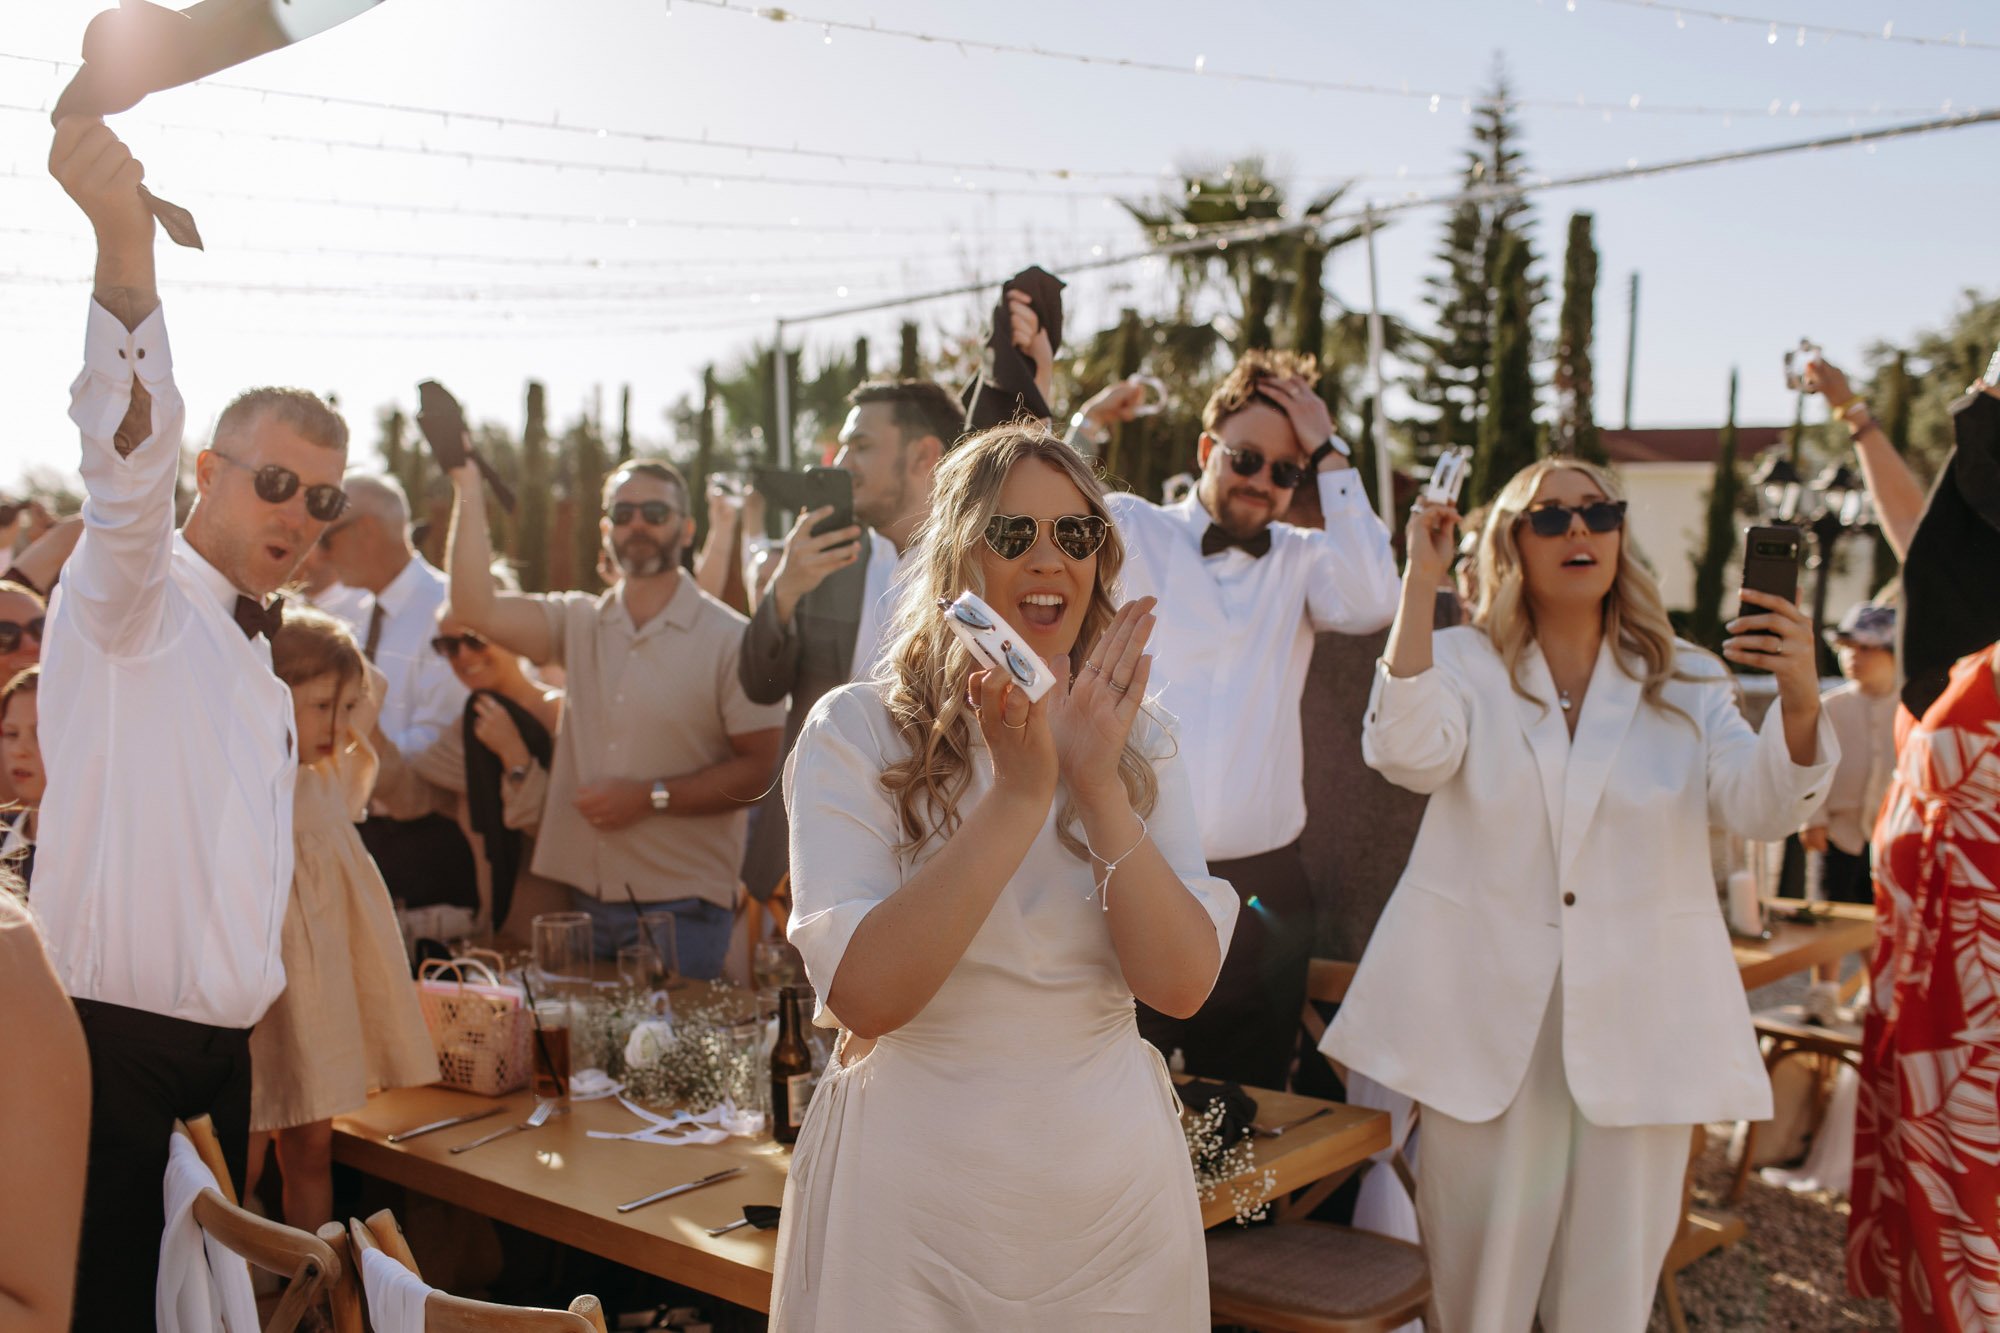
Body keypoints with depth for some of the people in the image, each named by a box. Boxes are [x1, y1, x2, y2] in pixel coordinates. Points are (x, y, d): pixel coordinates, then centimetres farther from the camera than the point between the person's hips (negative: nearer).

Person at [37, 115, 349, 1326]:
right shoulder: (134, 597, -6)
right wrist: (126, 256, -44)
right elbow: (128, 468, -28)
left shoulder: (258, 658, 18)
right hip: (116, 1045, -7)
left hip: (220, 1052, 7)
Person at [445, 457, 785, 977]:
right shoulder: (578, 621, 9)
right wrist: (468, 489, -8)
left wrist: (651, 797, -16)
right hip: (582, 898, 4)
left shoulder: (731, 640, -5)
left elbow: (759, 772, -8)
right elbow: (474, 608, -5)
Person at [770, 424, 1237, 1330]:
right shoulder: (856, 732, -9)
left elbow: (1183, 985, -9)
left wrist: (1098, 787, -20)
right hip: (913, 1194, -3)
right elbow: (863, 996, -20)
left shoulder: (1138, 742, 2)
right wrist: (1018, 796, -25)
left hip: (1114, 1182, 3)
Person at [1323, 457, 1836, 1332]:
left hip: (1637, 1024, 2)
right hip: (1489, 1020, -1)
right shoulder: (1466, 662, 2)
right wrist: (1420, 583, -21)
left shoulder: (1685, 681, 7)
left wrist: (1798, 700, -27)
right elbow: (1410, 755, -19)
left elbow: (1762, 809, -7)